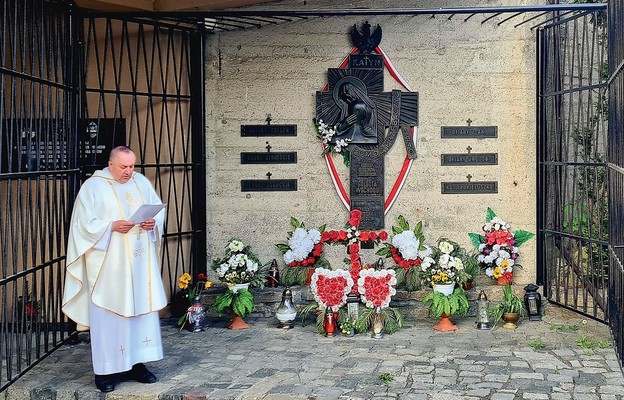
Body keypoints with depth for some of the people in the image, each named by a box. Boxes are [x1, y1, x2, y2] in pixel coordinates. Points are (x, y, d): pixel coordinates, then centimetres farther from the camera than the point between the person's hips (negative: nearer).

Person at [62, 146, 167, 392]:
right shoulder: (92, 186, -4)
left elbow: (160, 209, 13)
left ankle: (136, 363, 18)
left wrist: (153, 222, -8)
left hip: (140, 263, 5)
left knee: (142, 309, 8)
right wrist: (112, 226, -22)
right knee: (108, 314, -3)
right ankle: (106, 369, 6)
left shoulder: (142, 182, 11)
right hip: (108, 265, -5)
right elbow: (85, 223, -9)